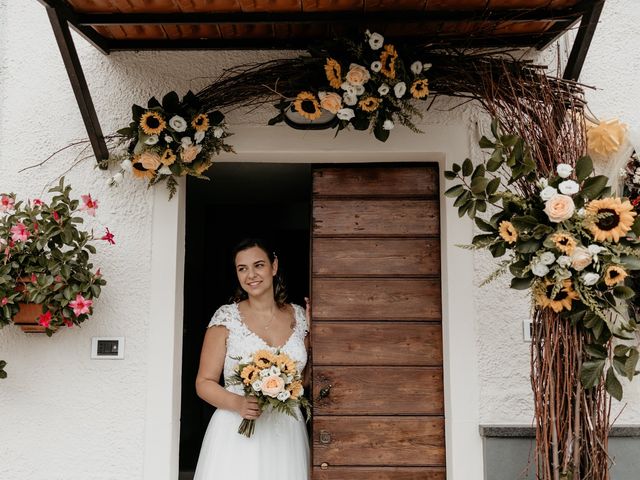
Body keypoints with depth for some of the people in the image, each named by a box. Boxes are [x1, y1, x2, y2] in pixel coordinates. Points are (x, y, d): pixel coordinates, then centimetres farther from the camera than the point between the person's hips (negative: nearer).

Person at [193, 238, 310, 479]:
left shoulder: (299, 316, 4)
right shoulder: (226, 317, -4)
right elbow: (204, 383, -3)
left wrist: (313, 332, 3)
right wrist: (237, 403, -20)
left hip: (286, 434, 3)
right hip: (237, 433, -3)